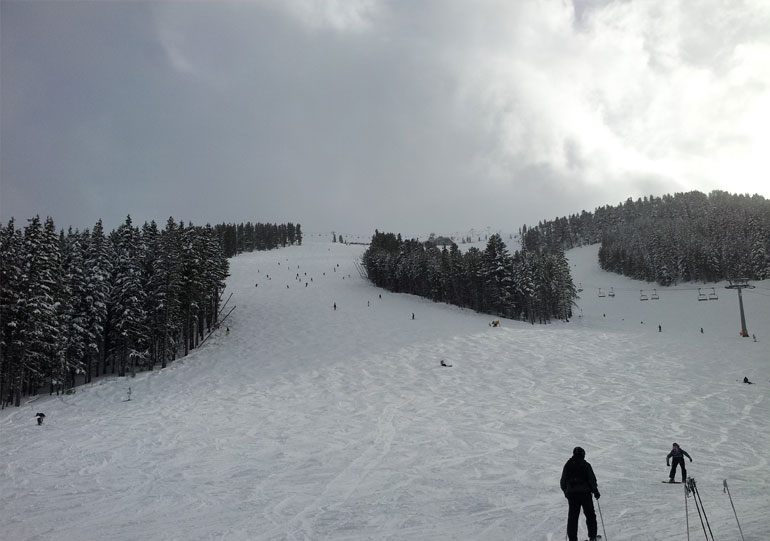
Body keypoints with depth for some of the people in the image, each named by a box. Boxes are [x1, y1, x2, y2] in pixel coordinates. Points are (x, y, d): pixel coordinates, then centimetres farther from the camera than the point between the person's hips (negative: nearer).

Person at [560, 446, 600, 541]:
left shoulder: (567, 465, 4)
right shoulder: (585, 465, -6)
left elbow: (563, 482, 8)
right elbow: (592, 480, -7)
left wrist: (566, 492, 21)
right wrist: (595, 491, 6)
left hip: (571, 494, 2)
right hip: (585, 493, -2)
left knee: (572, 517, 6)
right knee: (590, 515, 14)